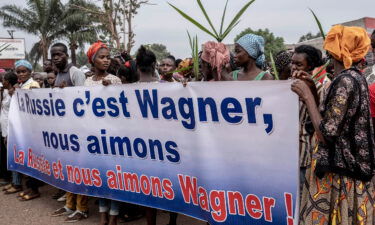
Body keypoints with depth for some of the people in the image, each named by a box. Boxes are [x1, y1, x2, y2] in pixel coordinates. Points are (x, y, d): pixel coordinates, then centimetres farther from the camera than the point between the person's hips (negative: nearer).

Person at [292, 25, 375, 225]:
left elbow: (326, 134, -22)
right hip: (350, 167, 9)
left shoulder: (344, 81, -19)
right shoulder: (355, 77, 8)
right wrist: (311, 90, 10)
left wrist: (307, 96, -15)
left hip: (337, 172, -9)